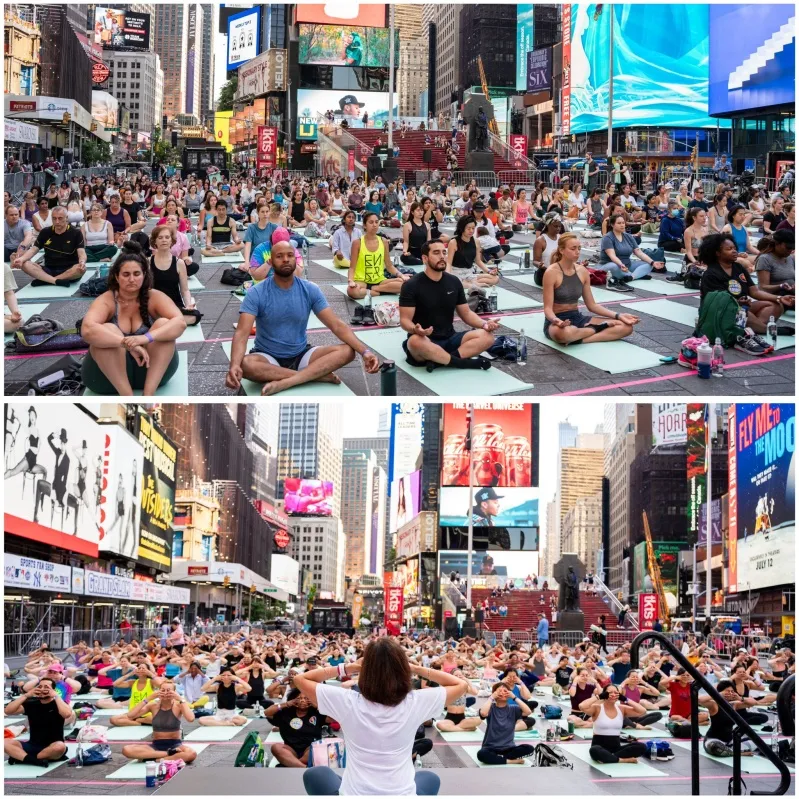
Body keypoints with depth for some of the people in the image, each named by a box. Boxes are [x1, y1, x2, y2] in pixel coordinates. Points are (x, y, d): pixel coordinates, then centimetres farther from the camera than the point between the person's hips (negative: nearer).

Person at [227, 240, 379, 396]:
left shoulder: (310, 290, -3)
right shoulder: (256, 293, -11)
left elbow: (336, 325, -7)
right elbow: (242, 333, -21)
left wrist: (364, 351, -22)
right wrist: (234, 365, -41)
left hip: (301, 356, 3)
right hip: (268, 358, -3)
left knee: (347, 351, -21)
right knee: (246, 365, -37)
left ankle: (282, 383, -33)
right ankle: (317, 374, -27)